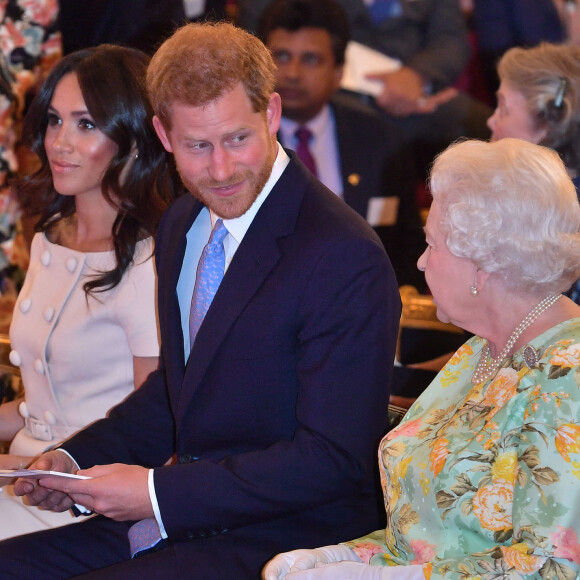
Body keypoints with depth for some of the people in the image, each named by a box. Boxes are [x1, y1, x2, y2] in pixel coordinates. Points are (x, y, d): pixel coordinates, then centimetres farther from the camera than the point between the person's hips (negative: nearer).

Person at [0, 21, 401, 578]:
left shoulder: (347, 260, -19)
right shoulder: (181, 227, 8)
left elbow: (333, 460, -20)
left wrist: (159, 490, -20)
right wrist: (75, 458, 4)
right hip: (172, 515, 8)